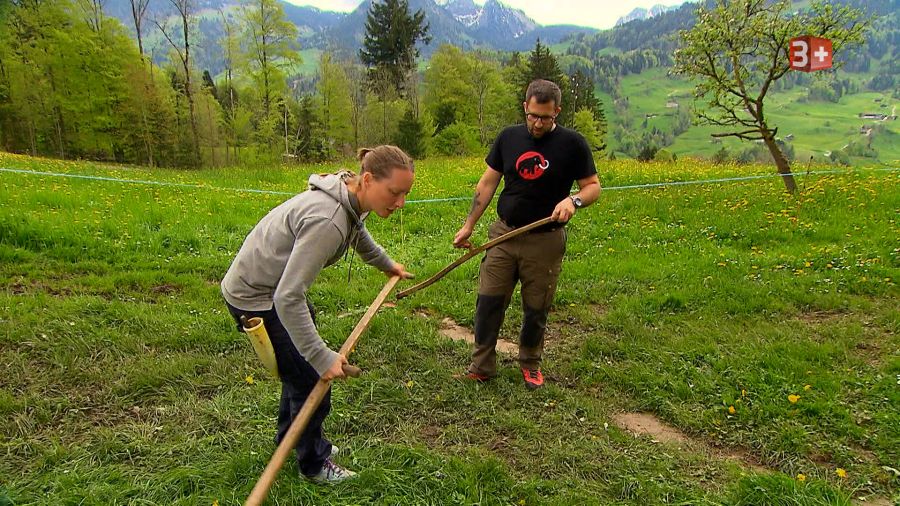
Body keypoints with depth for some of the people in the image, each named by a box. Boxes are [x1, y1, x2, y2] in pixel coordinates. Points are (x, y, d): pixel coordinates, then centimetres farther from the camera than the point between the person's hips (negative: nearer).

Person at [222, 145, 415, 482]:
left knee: (301, 368, 22)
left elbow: (358, 234, 22)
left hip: (276, 287, 9)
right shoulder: (327, 221, -36)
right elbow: (288, 298, -37)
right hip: (255, 299, -9)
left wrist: (386, 264, 38)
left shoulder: (351, 202, -5)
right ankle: (313, 463, 26)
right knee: (310, 379, 2)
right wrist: (323, 357, -34)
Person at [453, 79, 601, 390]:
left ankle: (530, 365, 31)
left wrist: (574, 200, -23)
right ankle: (482, 366, 15)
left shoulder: (572, 144, -6)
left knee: (536, 308, 10)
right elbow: (487, 184, 8)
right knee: (488, 301, 1)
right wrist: (468, 226, 5)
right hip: (504, 234, 3)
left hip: (545, 241, -2)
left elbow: (593, 186, -1)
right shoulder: (508, 138, 3)